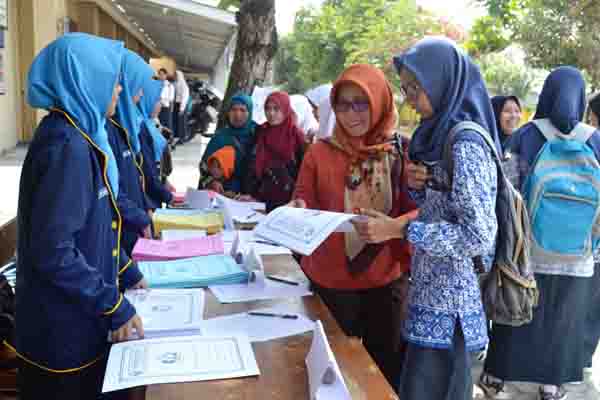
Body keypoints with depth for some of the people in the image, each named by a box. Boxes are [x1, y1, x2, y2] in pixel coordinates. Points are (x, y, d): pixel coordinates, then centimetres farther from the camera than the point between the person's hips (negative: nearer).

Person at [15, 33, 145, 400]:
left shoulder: (80, 136, 6)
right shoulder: (66, 146, -24)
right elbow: (52, 252, -27)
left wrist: (126, 272, 15)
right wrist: (115, 307, -21)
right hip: (64, 324, -9)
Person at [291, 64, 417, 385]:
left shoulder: (401, 153, -3)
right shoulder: (320, 152, -3)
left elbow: (416, 212, -2)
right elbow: (302, 206, 0)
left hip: (386, 280, 1)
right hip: (331, 282, 0)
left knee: (386, 369, 16)